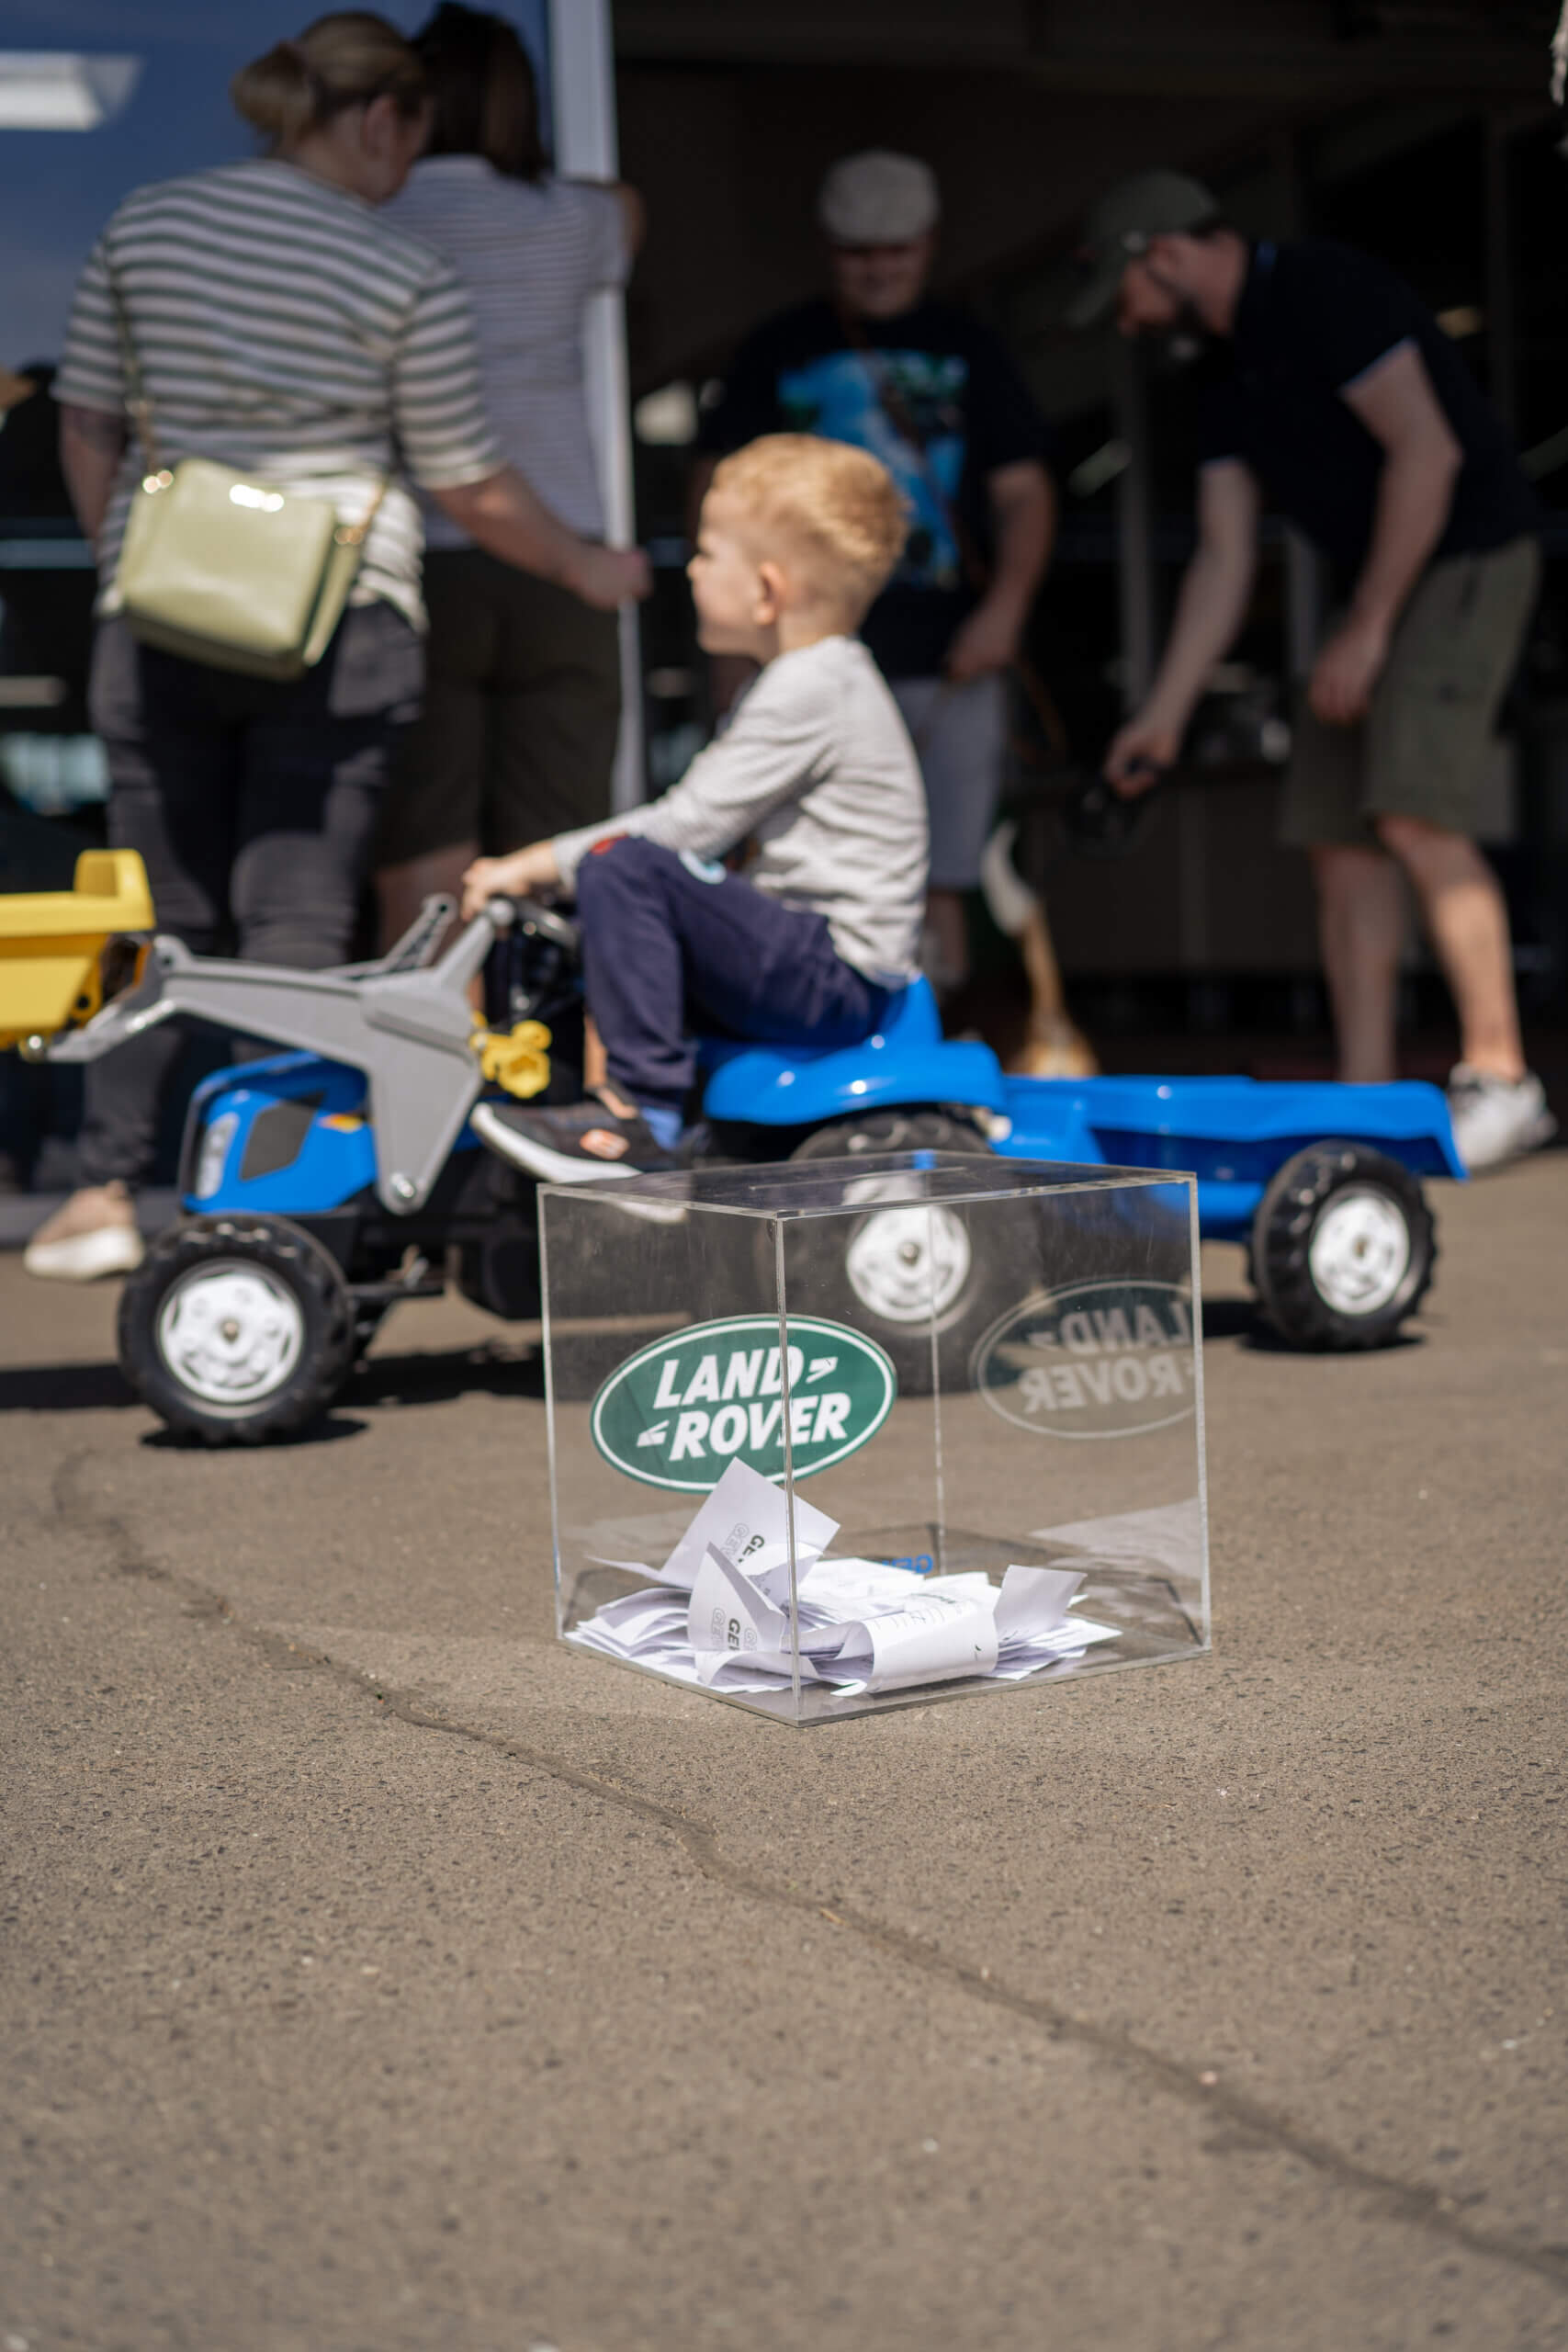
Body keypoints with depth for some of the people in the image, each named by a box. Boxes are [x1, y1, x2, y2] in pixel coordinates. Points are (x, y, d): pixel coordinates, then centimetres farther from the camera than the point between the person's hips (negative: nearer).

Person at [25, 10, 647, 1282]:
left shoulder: (143, 225, 5)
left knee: (161, 912, 11)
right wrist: (586, 568, 16)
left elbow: (86, 425, 10)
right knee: (298, 918, 2)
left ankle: (107, 1189, 10)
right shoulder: (405, 279, -5)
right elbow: (472, 486, 0)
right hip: (336, 621, -3)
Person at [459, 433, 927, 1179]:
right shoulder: (800, 682, 18)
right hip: (801, 960, 11)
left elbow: (689, 826, -18)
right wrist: (553, 866, 13)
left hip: (836, 976, -11)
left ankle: (641, 1111, -23)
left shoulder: (813, 690, -15)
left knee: (622, 867, -24)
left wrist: (537, 864, -11)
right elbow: (699, 824, 20)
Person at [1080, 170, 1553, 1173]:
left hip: (1471, 560, -9)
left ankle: (1501, 1080, -15)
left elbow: (1427, 451, -18)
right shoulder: (1234, 380, 16)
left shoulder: (1322, 289, -11)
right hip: (1384, 587, 9)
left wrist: (1364, 630, -17)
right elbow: (1224, 559, 14)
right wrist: (1165, 714, 8)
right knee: (1341, 837, 1)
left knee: (1414, 813, -21)